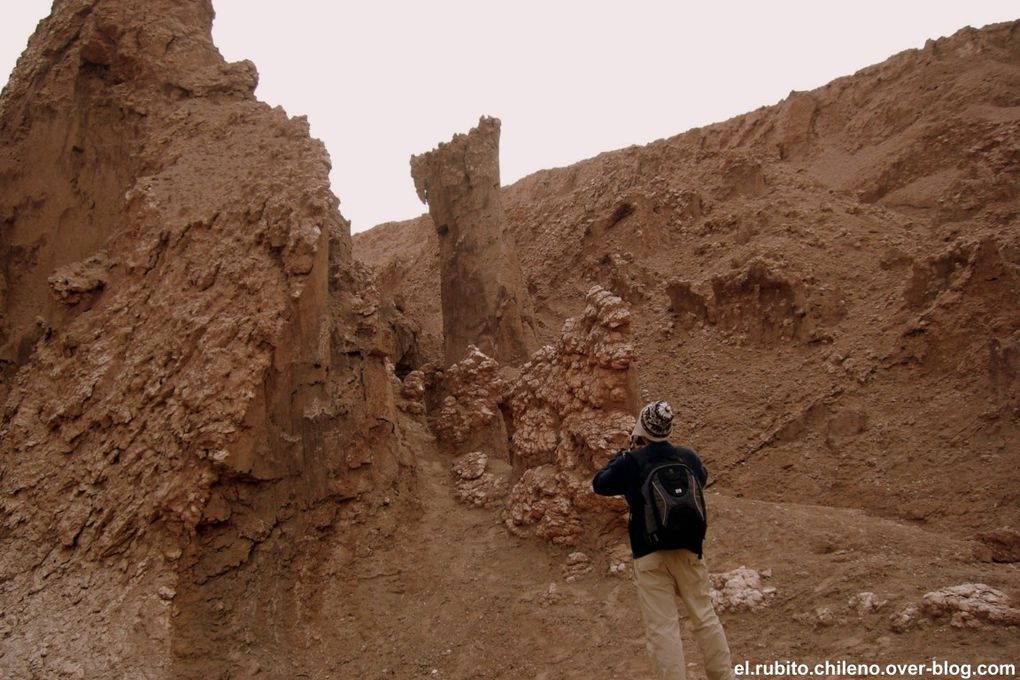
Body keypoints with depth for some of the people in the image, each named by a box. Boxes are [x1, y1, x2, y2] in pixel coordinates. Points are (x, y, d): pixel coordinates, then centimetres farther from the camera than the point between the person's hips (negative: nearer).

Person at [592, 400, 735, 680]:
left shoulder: (631, 462, -10)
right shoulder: (687, 456, 1)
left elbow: (599, 484, 6)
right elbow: (702, 479, 24)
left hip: (649, 554, -3)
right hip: (687, 549, 4)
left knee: (662, 629, 1)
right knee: (705, 617, 16)